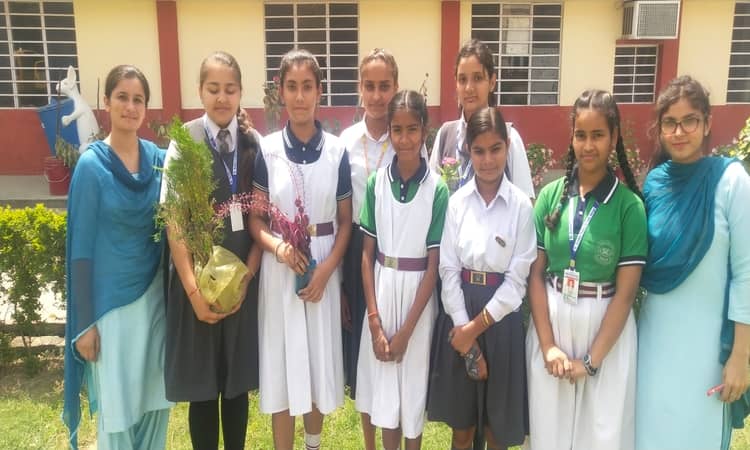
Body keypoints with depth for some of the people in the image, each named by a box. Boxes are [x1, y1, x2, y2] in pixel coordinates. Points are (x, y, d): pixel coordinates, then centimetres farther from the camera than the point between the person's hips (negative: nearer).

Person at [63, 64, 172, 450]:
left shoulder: (159, 158, 1)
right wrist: (85, 322, -10)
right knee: (117, 406, 9)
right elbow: (81, 248, -9)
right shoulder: (92, 164, -10)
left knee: (157, 398, 15)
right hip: (111, 300, -4)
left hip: (155, 293, 4)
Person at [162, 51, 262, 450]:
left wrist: (247, 276, -8)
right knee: (201, 385, 9)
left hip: (244, 278, 2)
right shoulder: (184, 142, -5)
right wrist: (193, 289, -14)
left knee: (238, 381, 13)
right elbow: (173, 222, -8)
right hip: (198, 278, -2)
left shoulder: (254, 144, 1)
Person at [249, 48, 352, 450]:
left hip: (324, 268, 1)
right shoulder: (267, 150, -3)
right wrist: (277, 246, -19)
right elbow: (254, 218, 0)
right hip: (280, 269, -1)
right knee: (282, 368, 6)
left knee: (319, 364, 12)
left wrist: (327, 268, -11)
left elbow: (345, 221, 2)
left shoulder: (336, 151, -1)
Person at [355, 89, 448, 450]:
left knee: (413, 386, 13)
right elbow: (367, 253, -1)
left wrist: (406, 331, -10)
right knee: (384, 387, 13)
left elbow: (433, 264, -9)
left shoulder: (437, 189, -11)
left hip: (417, 293, -2)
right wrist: (375, 321, -6)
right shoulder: (376, 182, -3)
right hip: (381, 290, 2)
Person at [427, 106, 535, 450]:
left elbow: (517, 279, -8)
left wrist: (477, 327, -10)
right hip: (459, 313, 2)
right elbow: (448, 269, -2)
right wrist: (462, 327, -9)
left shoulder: (521, 205, -8)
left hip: (501, 318, -2)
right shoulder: (457, 202, 0)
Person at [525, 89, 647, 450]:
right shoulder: (550, 195, -1)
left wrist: (592, 360, -11)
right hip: (550, 323, 2)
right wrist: (548, 345, -7)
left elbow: (625, 292, -9)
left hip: (606, 331, -2)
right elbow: (535, 274, -1)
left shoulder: (629, 205, -8)